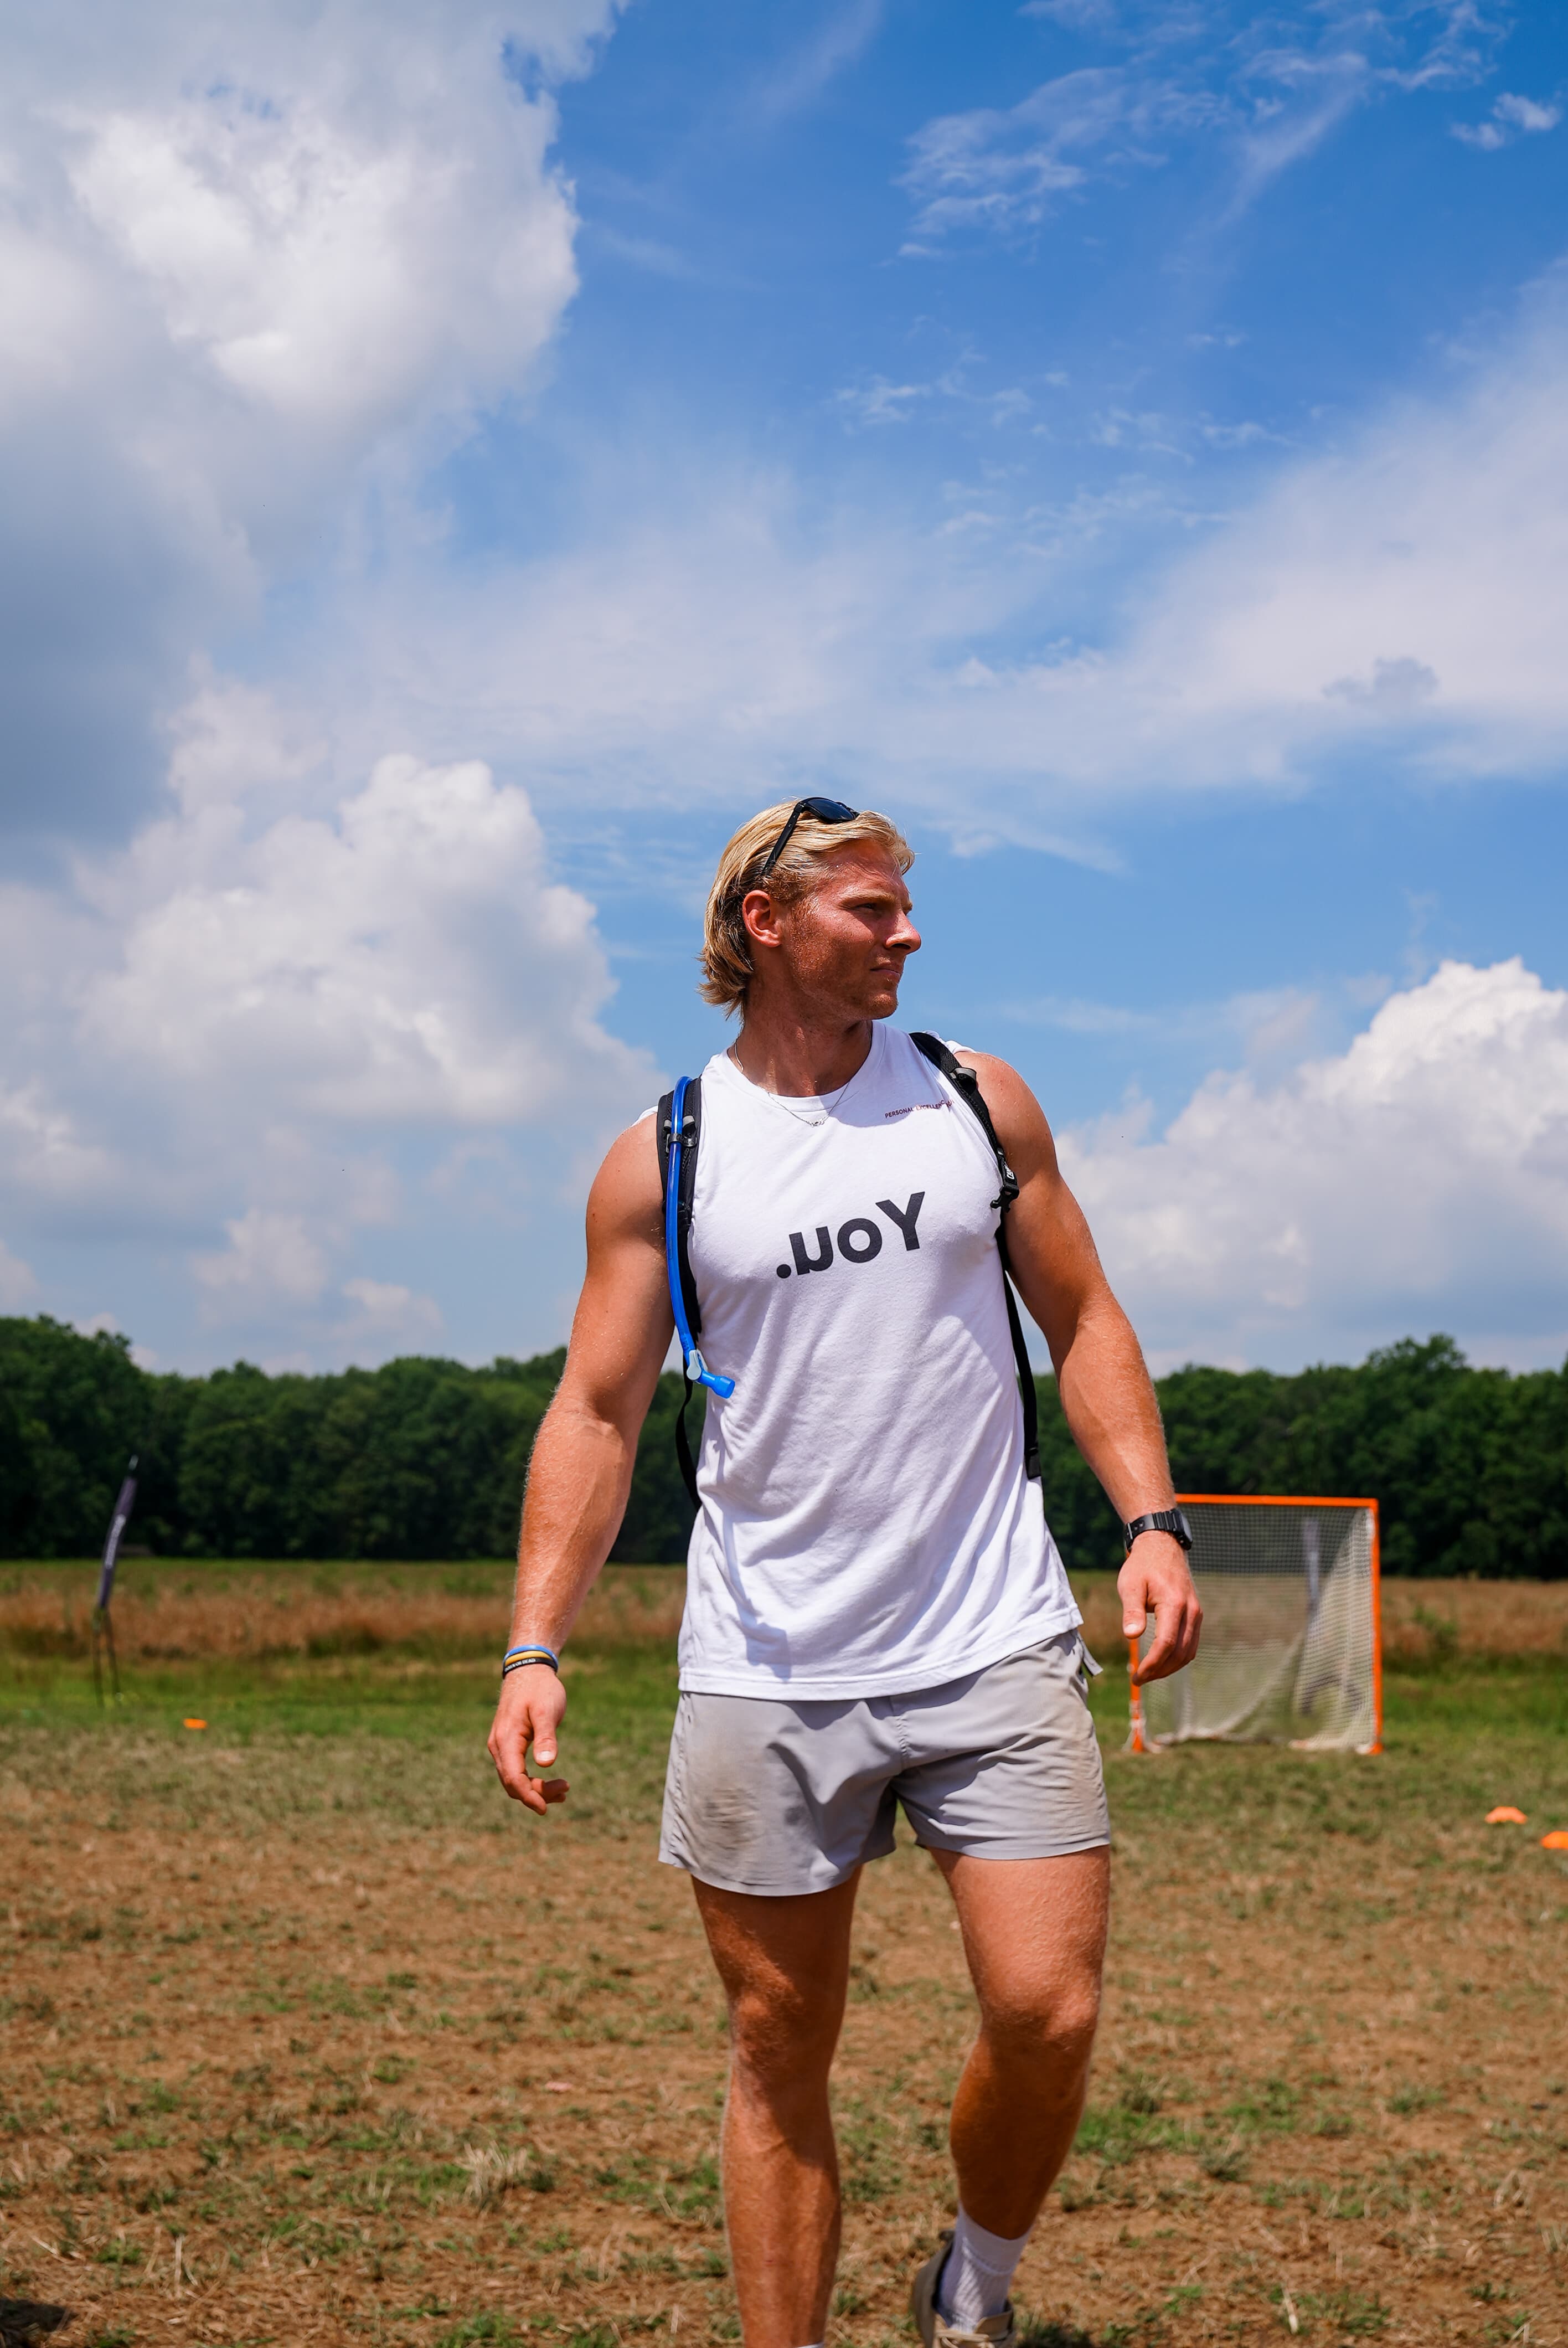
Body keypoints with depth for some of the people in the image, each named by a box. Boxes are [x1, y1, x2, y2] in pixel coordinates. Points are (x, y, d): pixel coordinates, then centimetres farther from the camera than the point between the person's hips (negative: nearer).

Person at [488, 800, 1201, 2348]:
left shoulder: (980, 1102, 7)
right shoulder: (658, 1162, 1)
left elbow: (1082, 1320, 12)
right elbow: (595, 1411, 2)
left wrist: (1151, 1518, -1)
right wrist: (535, 1646, -8)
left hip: (996, 1645, 1)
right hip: (763, 1674, -1)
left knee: (1047, 2015, -6)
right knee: (779, 2048, 5)